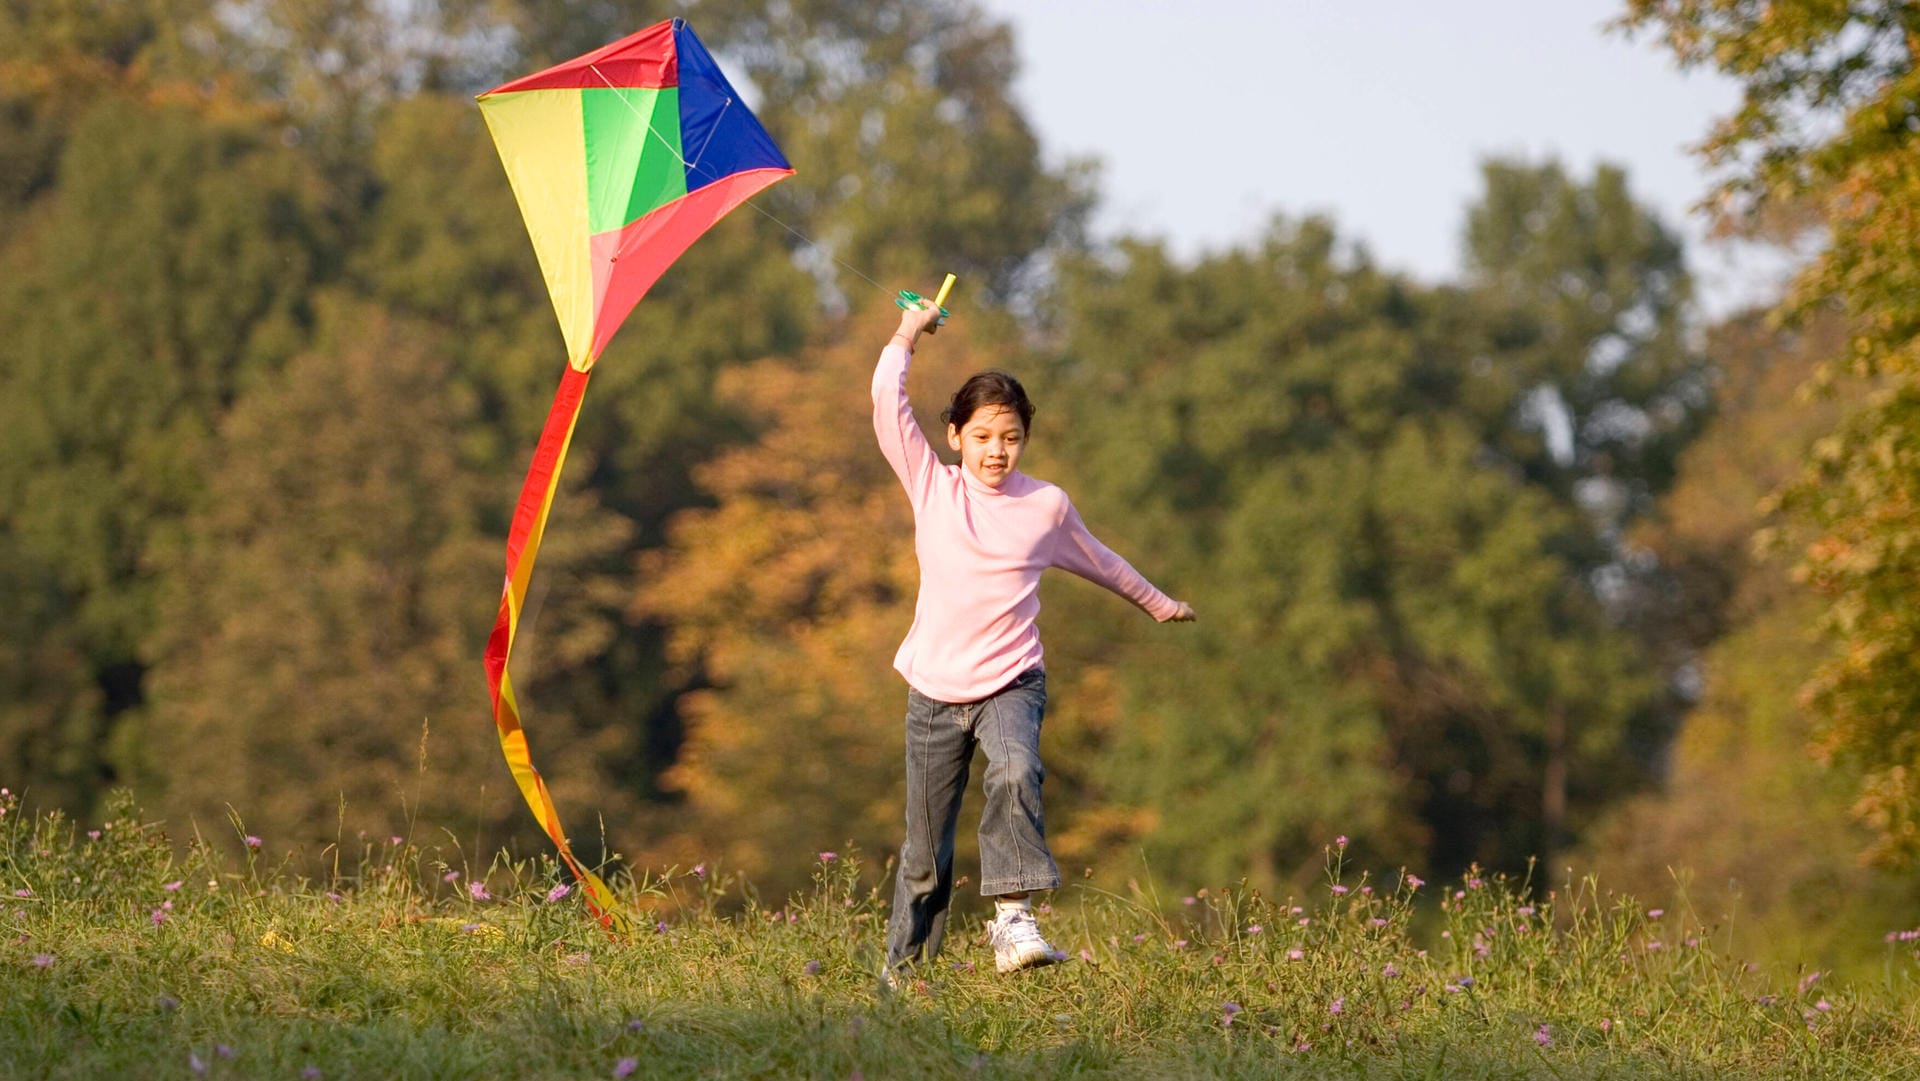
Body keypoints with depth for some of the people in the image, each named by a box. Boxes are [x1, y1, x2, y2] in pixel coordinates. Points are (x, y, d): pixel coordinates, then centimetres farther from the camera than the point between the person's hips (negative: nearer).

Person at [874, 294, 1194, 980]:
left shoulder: (1046, 506, 6)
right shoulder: (931, 487, 3)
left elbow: (1097, 560, 25)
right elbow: (888, 403, -4)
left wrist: (1156, 601, 38)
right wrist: (908, 334, 6)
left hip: (1010, 682, 0)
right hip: (935, 686, 0)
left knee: (1016, 774, -33)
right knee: (925, 848, 4)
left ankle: (1012, 916, -36)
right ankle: (903, 969, 17)